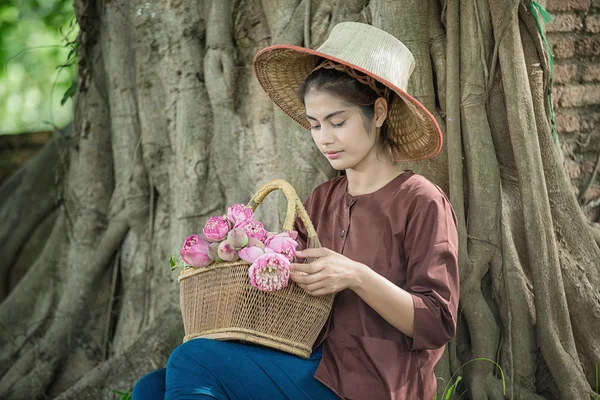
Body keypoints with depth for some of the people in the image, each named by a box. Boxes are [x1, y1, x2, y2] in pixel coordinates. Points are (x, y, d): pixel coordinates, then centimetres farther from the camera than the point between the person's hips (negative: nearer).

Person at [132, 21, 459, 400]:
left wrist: (356, 277, -22)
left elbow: (436, 325, -10)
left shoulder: (422, 203, -6)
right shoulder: (322, 199, 14)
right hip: (314, 368, 7)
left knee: (193, 361, -20)